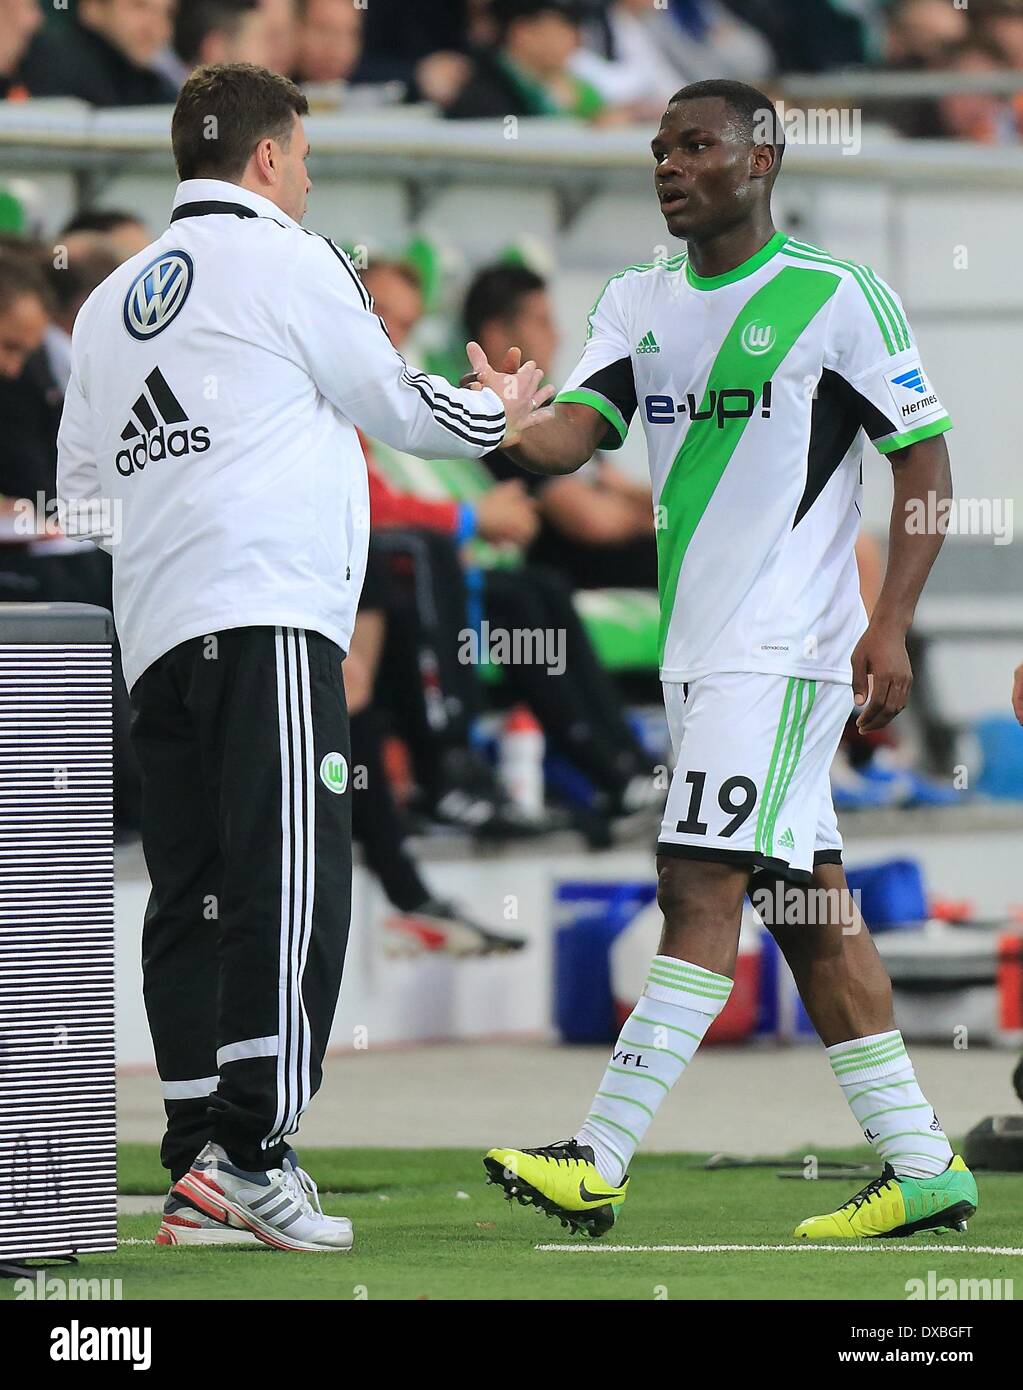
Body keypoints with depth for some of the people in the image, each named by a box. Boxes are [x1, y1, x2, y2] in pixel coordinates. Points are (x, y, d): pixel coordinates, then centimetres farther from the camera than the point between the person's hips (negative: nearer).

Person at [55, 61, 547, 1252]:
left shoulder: (109, 303, 22)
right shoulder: (284, 259, 2)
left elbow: (78, 490, 22)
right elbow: (396, 406, 9)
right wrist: (500, 414, 27)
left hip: (153, 630, 8)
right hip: (266, 615, -8)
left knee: (193, 897, 6)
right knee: (290, 883, -12)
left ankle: (196, 1172, 4)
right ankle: (244, 1151, -22)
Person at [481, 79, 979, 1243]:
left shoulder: (838, 297, -5)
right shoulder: (637, 302, 13)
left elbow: (924, 459, -3)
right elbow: (575, 428, 0)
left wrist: (891, 626, -12)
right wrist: (511, 440, -24)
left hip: (785, 646, -8)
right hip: (697, 650, 8)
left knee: (702, 887, -14)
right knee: (806, 908, 9)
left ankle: (598, 1165, -20)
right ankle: (920, 1165, 14)